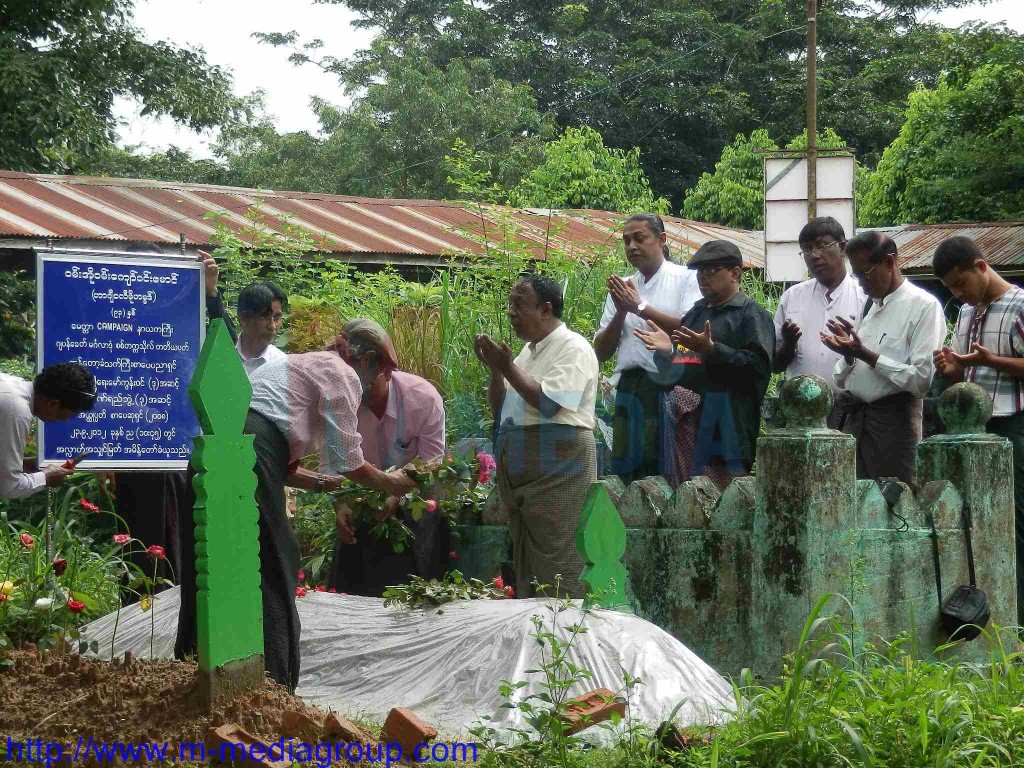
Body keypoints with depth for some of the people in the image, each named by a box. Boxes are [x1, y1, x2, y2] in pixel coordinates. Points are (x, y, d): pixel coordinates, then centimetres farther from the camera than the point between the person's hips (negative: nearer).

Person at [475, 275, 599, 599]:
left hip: (557, 473, -9)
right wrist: (495, 368, 4)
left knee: (557, 573, -10)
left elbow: (548, 403, -19)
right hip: (521, 473, 9)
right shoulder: (529, 351, 19)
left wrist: (508, 367, -12)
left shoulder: (573, 348, -7)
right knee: (526, 569, 11)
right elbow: (498, 409, 20)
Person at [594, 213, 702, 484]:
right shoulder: (621, 288, 18)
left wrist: (640, 307, -8)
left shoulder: (685, 278, 4)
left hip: (669, 388, -5)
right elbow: (601, 352, 16)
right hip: (629, 388, 5)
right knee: (627, 471, 4)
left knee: (668, 475, -9)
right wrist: (621, 312, -1)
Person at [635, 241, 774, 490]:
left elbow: (757, 364, -15)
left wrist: (711, 350, -22)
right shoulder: (696, 313, 25)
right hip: (686, 420, 8)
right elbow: (673, 372, 31)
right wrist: (667, 350, 9)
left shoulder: (752, 315, 1)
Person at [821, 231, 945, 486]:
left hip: (892, 419, -6)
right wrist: (848, 353, -3)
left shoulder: (923, 306, -6)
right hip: (851, 416, 6)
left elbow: (923, 379, -15)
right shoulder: (868, 305, 16)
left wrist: (866, 355, -15)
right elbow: (842, 379, 18)